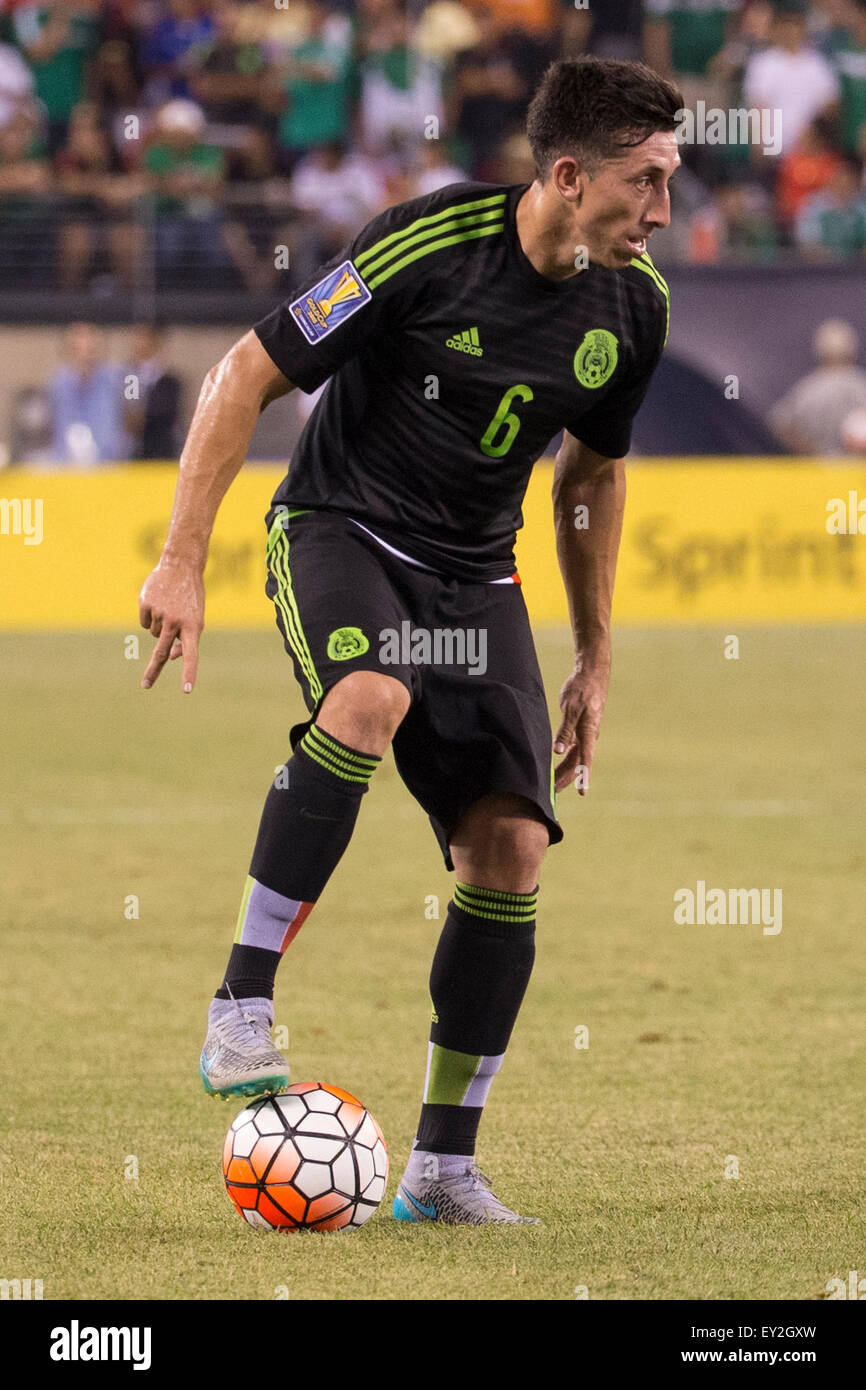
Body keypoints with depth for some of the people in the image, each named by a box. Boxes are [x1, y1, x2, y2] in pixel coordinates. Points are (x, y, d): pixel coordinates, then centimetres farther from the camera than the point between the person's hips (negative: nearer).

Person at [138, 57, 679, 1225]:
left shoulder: (632, 304, -4)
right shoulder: (430, 246, -22)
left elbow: (592, 475, 14)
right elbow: (246, 376, -15)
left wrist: (595, 660, 17)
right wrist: (183, 561, -18)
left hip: (472, 571, 5)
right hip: (340, 528, -5)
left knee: (511, 848, -7)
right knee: (370, 697, -38)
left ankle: (444, 1165, 4)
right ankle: (242, 1007, -28)